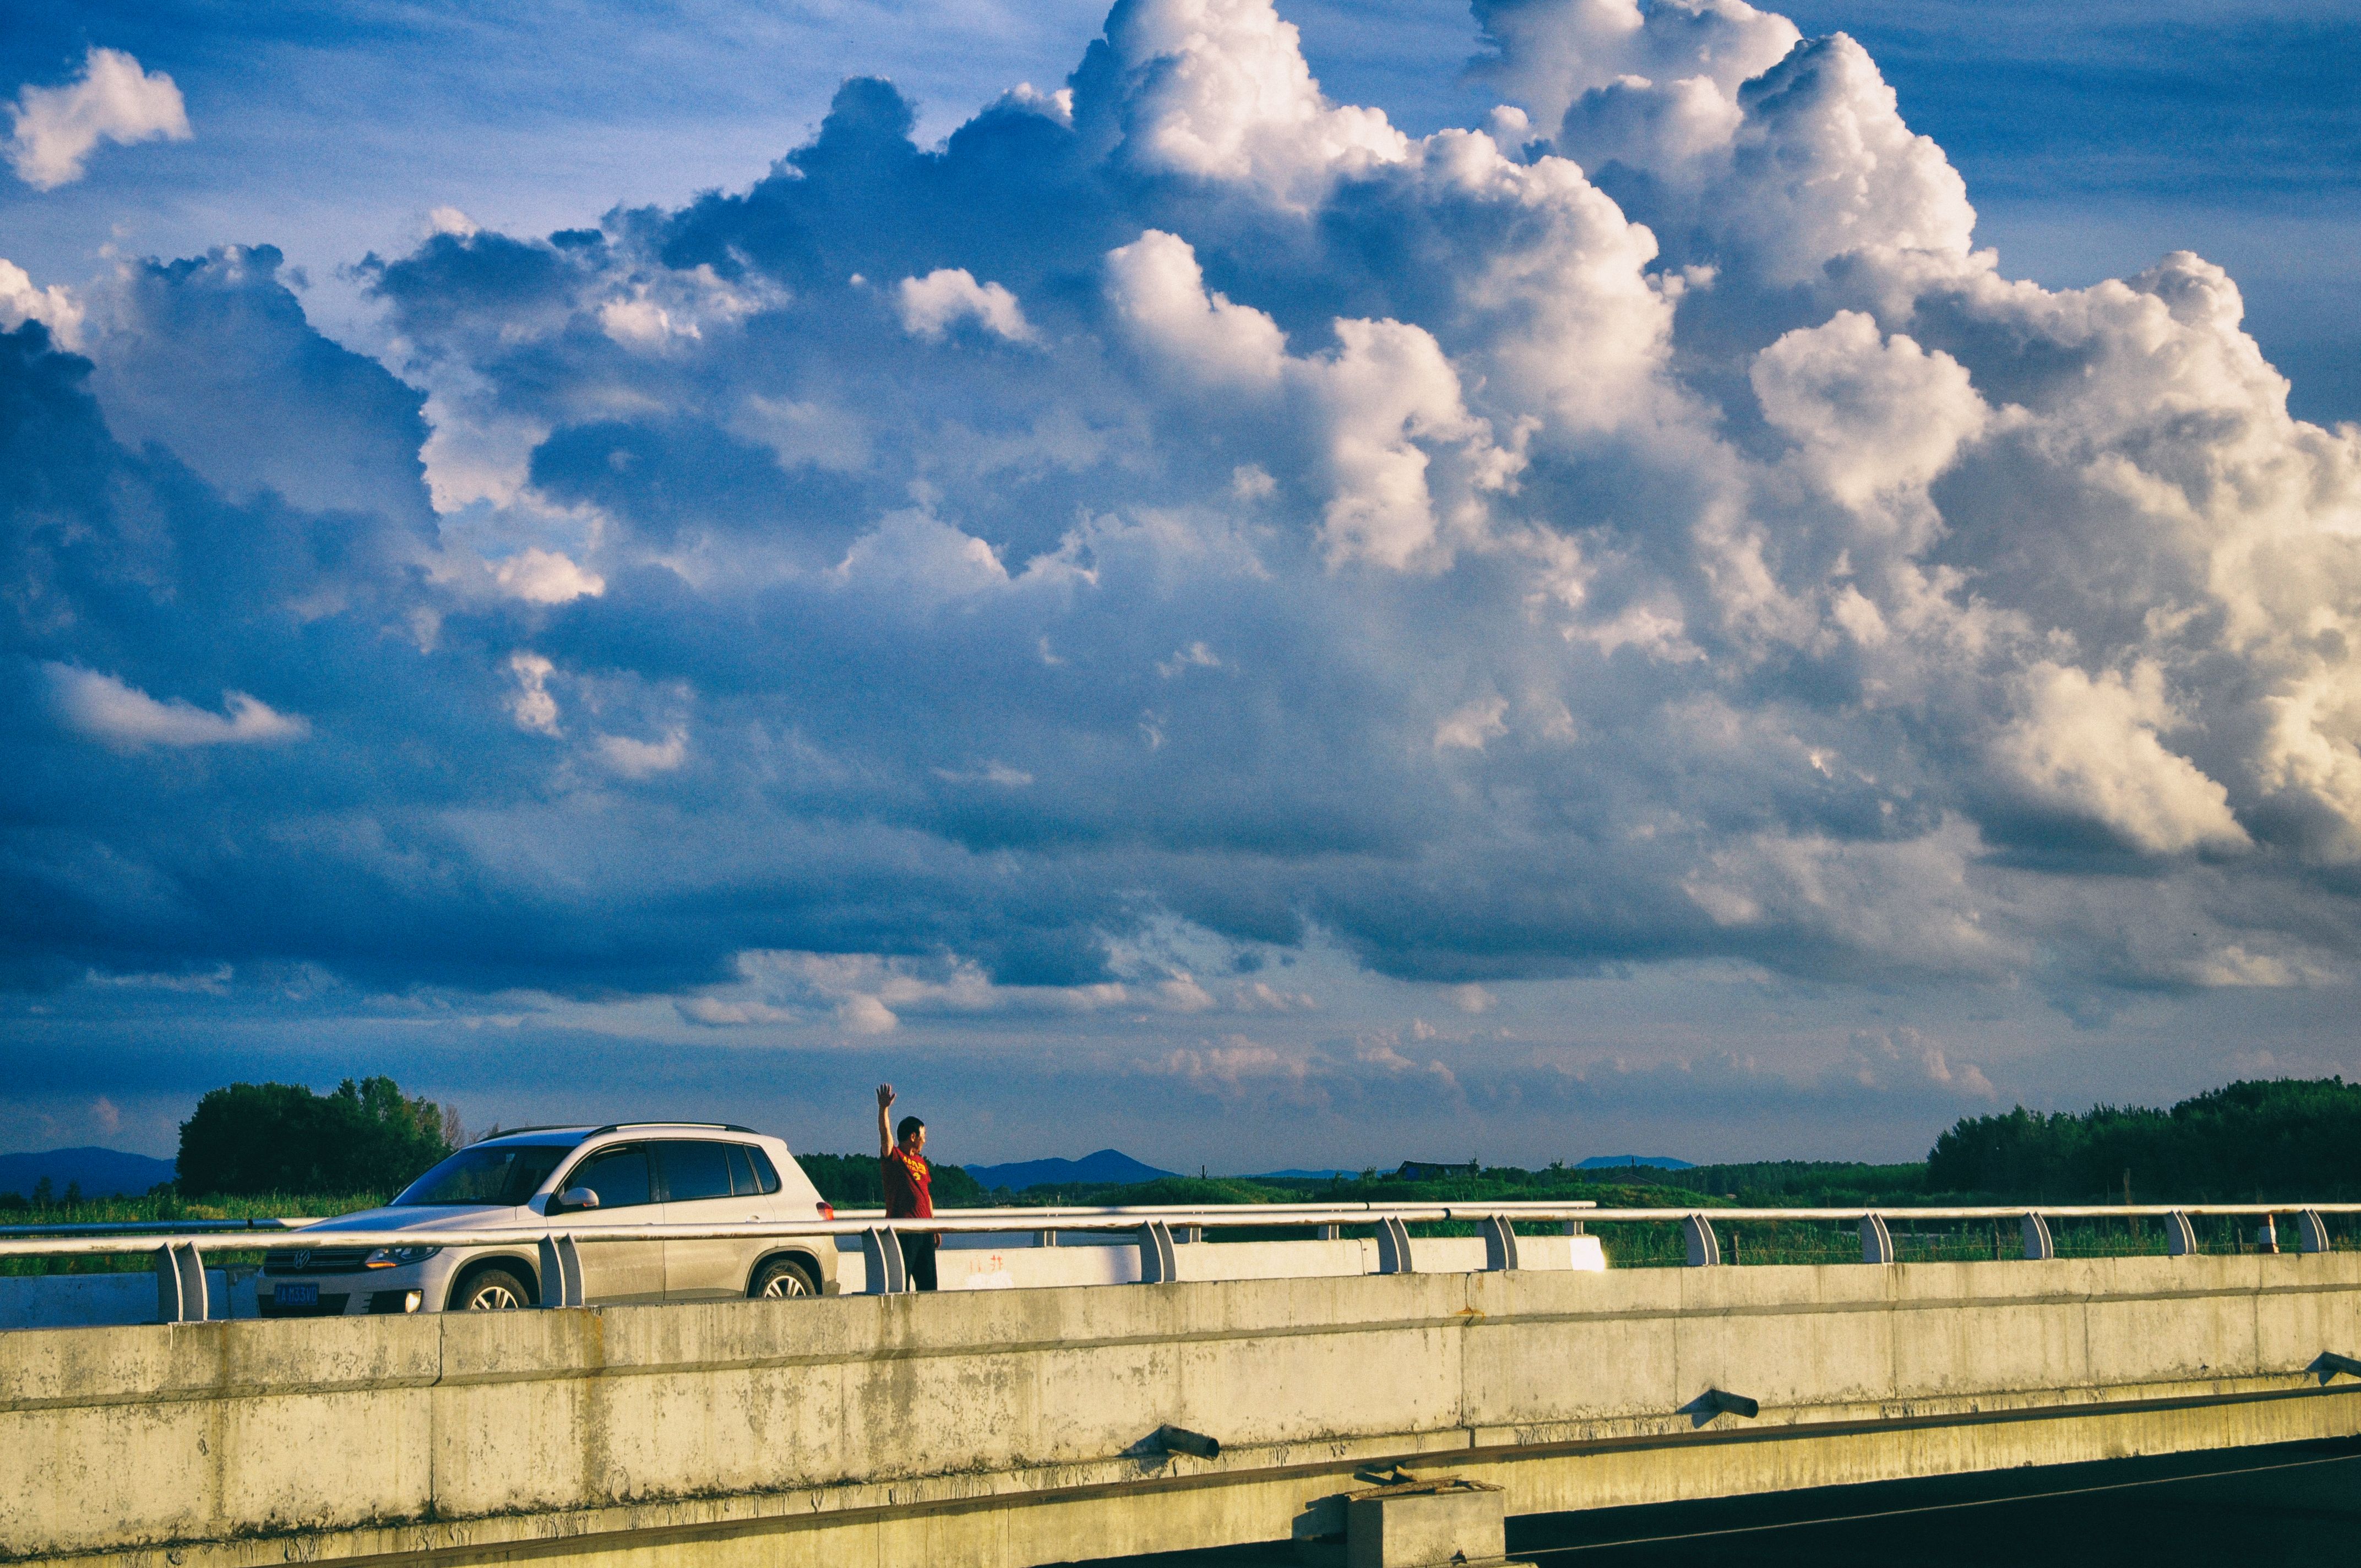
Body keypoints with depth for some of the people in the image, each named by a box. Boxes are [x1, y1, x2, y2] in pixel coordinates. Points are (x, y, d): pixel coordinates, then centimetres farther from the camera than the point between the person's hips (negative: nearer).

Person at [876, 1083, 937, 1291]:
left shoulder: (920, 1161, 19)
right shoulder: (894, 1157, -2)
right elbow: (885, 1133, -19)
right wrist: (884, 1108, -32)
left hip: (924, 1229, 7)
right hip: (903, 1228, -7)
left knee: (928, 1281, 9)